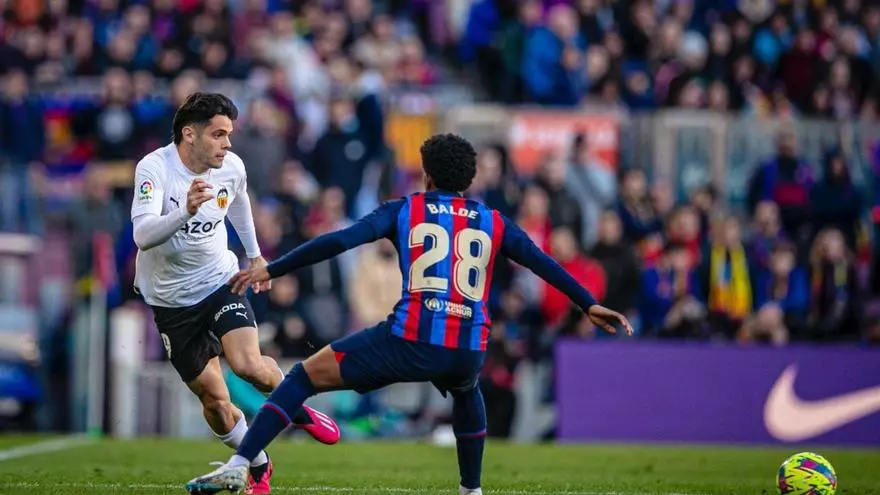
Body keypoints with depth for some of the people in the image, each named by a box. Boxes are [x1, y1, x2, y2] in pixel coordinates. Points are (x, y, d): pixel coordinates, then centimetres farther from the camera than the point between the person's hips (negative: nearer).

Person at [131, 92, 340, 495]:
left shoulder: (232, 167, -10)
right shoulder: (154, 168, -24)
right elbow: (143, 236, -37)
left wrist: (255, 255, 27)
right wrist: (185, 211, -54)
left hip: (219, 281, 2)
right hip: (172, 298, -2)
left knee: (249, 365, -23)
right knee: (213, 399, 1)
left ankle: (297, 410, 8)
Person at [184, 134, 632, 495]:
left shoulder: (403, 211, 12)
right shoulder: (494, 224, 19)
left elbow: (339, 241, 2)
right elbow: (544, 264, 21)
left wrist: (270, 270, 3)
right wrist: (590, 306, 32)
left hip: (410, 342, -3)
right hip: (469, 351, 3)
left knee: (307, 375, 9)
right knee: (466, 391, 42)